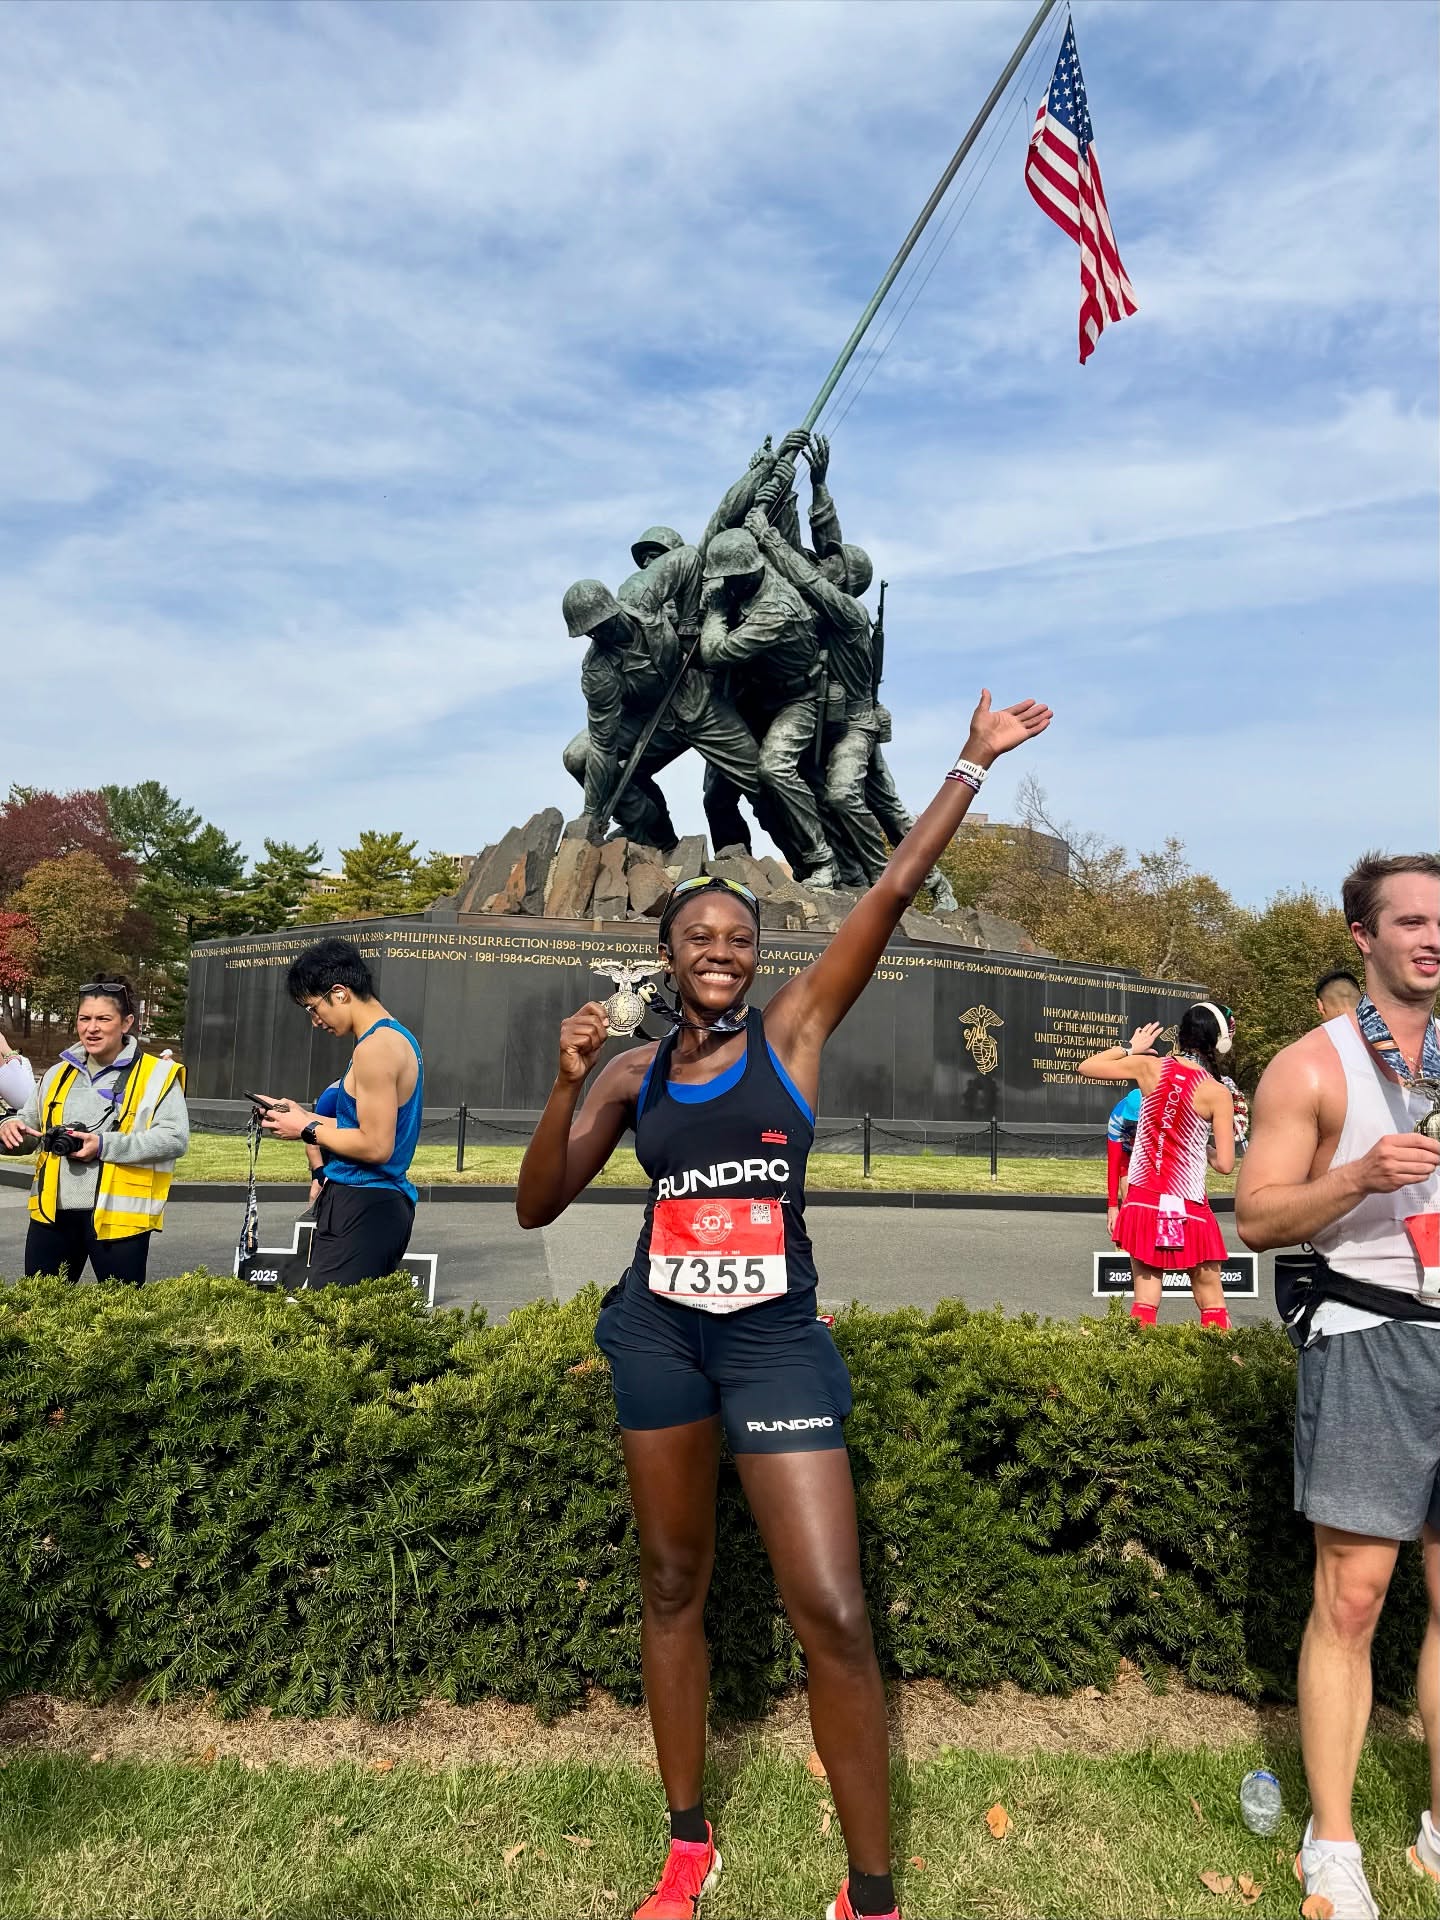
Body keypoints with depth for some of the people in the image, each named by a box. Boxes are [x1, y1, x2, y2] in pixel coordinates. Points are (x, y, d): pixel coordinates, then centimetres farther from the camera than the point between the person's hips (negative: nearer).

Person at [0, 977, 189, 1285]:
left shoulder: (158, 1075, -6)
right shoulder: (59, 1073, 13)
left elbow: (175, 1138, -14)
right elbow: (30, 1124, 20)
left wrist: (106, 1145, -20)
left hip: (118, 1215, -5)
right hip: (52, 1212, 5)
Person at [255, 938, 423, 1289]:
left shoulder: (375, 1048, -16)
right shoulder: (398, 1036, 15)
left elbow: (376, 1146, -19)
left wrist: (307, 1131, -8)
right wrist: (306, 1115, 14)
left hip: (360, 1207, -10)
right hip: (388, 1203, 10)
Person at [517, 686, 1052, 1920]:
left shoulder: (794, 1030, -3)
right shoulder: (635, 1073, 4)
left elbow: (894, 891, -8)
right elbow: (538, 1207, 3)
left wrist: (975, 761, -6)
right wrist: (569, 1080, -10)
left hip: (776, 1339, -3)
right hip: (659, 1336, 3)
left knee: (833, 1615, -5)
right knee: (673, 1586, 15)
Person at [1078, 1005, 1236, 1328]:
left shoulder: (1149, 1067, -3)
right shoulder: (1218, 1093, -9)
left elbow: (1086, 1068, 9)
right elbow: (1224, 1164, -10)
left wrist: (1130, 1047, 20)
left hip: (1143, 1202, 3)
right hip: (1187, 1210, -3)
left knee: (1144, 1302, 9)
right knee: (1211, 1302, 11)